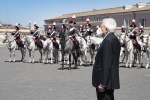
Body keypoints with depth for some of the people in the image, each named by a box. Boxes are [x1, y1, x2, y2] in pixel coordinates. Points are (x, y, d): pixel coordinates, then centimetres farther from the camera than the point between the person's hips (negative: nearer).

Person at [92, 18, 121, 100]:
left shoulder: (108, 41, -19)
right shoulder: (114, 39, 11)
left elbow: (106, 64, -23)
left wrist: (102, 83, -21)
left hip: (106, 81, -10)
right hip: (111, 80, 10)